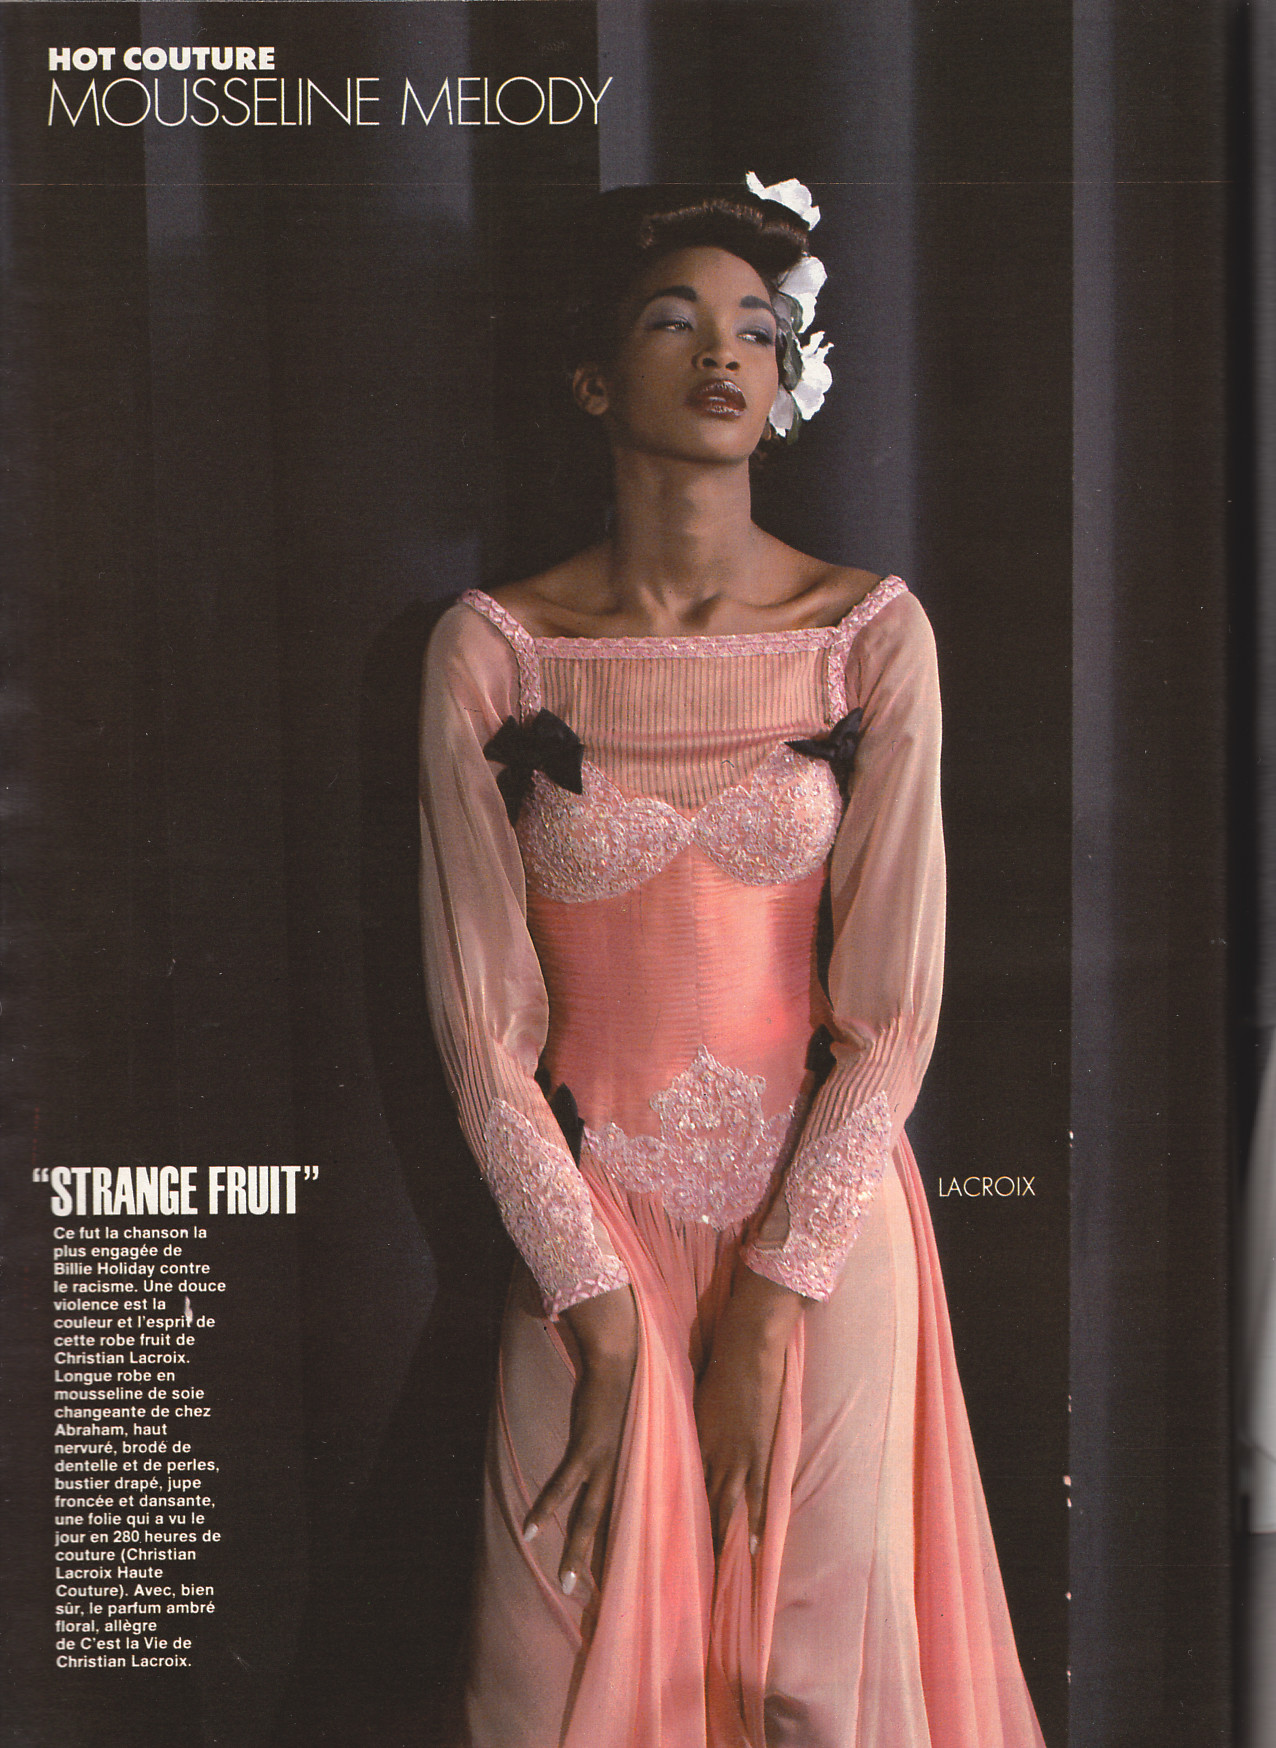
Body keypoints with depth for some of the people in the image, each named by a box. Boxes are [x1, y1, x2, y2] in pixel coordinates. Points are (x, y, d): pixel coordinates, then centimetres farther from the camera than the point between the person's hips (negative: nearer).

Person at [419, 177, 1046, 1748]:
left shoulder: (872, 636, -5)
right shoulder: (492, 648, -6)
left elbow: (893, 999, -6)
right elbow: (480, 1013, -6)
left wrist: (773, 1301, -10)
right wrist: (604, 1315, -9)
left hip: (826, 1221, 0)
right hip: (585, 1231, 0)